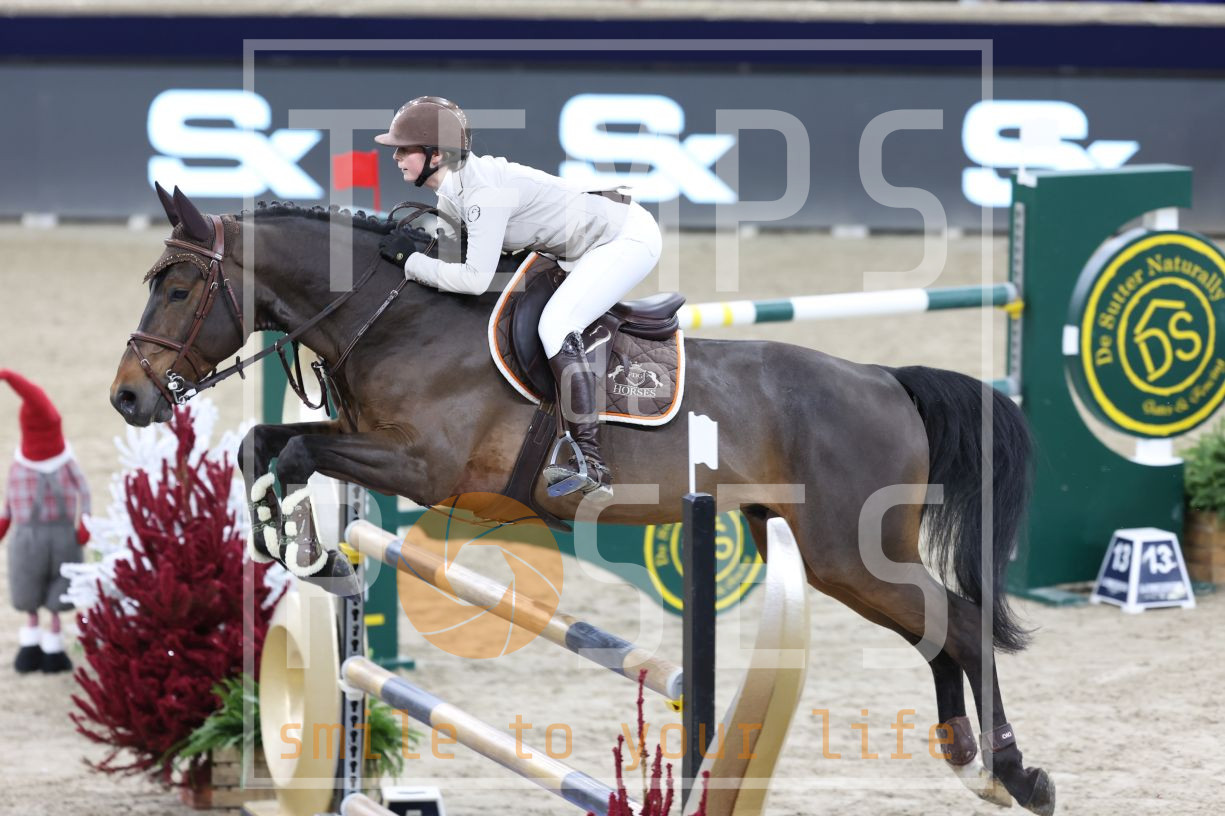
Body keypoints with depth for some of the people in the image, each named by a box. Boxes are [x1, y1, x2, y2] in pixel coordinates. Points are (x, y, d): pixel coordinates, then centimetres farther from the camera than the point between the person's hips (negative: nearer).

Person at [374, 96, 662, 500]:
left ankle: (592, 468, -24)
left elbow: (475, 278, -32)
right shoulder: (452, 190, 1)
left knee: (557, 327, -23)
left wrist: (410, 258, -23)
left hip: (630, 235, -11)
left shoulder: (483, 192, -28)